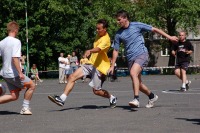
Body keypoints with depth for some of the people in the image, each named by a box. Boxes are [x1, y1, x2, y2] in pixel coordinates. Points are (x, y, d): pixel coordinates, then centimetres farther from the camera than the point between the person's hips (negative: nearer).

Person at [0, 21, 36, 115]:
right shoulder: (16, 41, -13)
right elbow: (15, 58, -22)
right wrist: (20, 72, -23)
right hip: (13, 73, -8)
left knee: (14, 96, 11)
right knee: (32, 85, 8)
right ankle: (25, 108, 7)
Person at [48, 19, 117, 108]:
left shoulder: (106, 39, -17)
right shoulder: (98, 35, 10)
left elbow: (98, 49, -37)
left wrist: (90, 51, -56)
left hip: (99, 66, -8)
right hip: (91, 64, 8)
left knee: (96, 91, -1)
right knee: (72, 77, -8)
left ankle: (112, 98, 27)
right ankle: (62, 99, -11)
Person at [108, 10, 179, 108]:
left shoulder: (137, 25, -2)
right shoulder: (118, 34, 8)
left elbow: (154, 29, 3)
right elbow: (115, 50, 13)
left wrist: (169, 37, 2)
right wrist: (112, 66, 9)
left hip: (142, 54, -5)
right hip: (130, 59, 5)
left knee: (133, 73, -29)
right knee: (137, 83, 7)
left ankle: (136, 99, -33)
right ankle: (152, 96, 31)